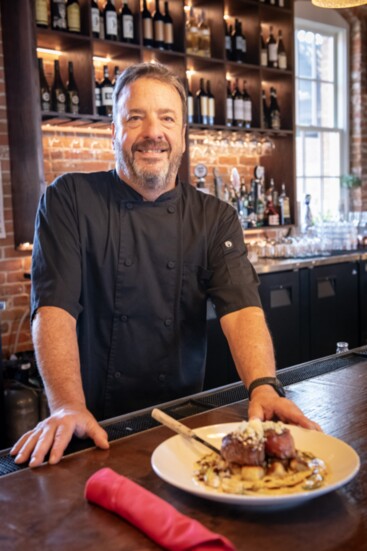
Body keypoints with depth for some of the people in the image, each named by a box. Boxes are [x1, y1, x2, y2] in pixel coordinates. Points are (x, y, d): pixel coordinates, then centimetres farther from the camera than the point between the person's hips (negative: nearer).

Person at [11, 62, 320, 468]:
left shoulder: (215, 218, 5)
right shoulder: (69, 200, -3)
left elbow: (242, 307, -7)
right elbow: (54, 307, -12)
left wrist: (263, 388, -25)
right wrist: (68, 407, -25)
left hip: (182, 418, 2)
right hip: (99, 422, -1)